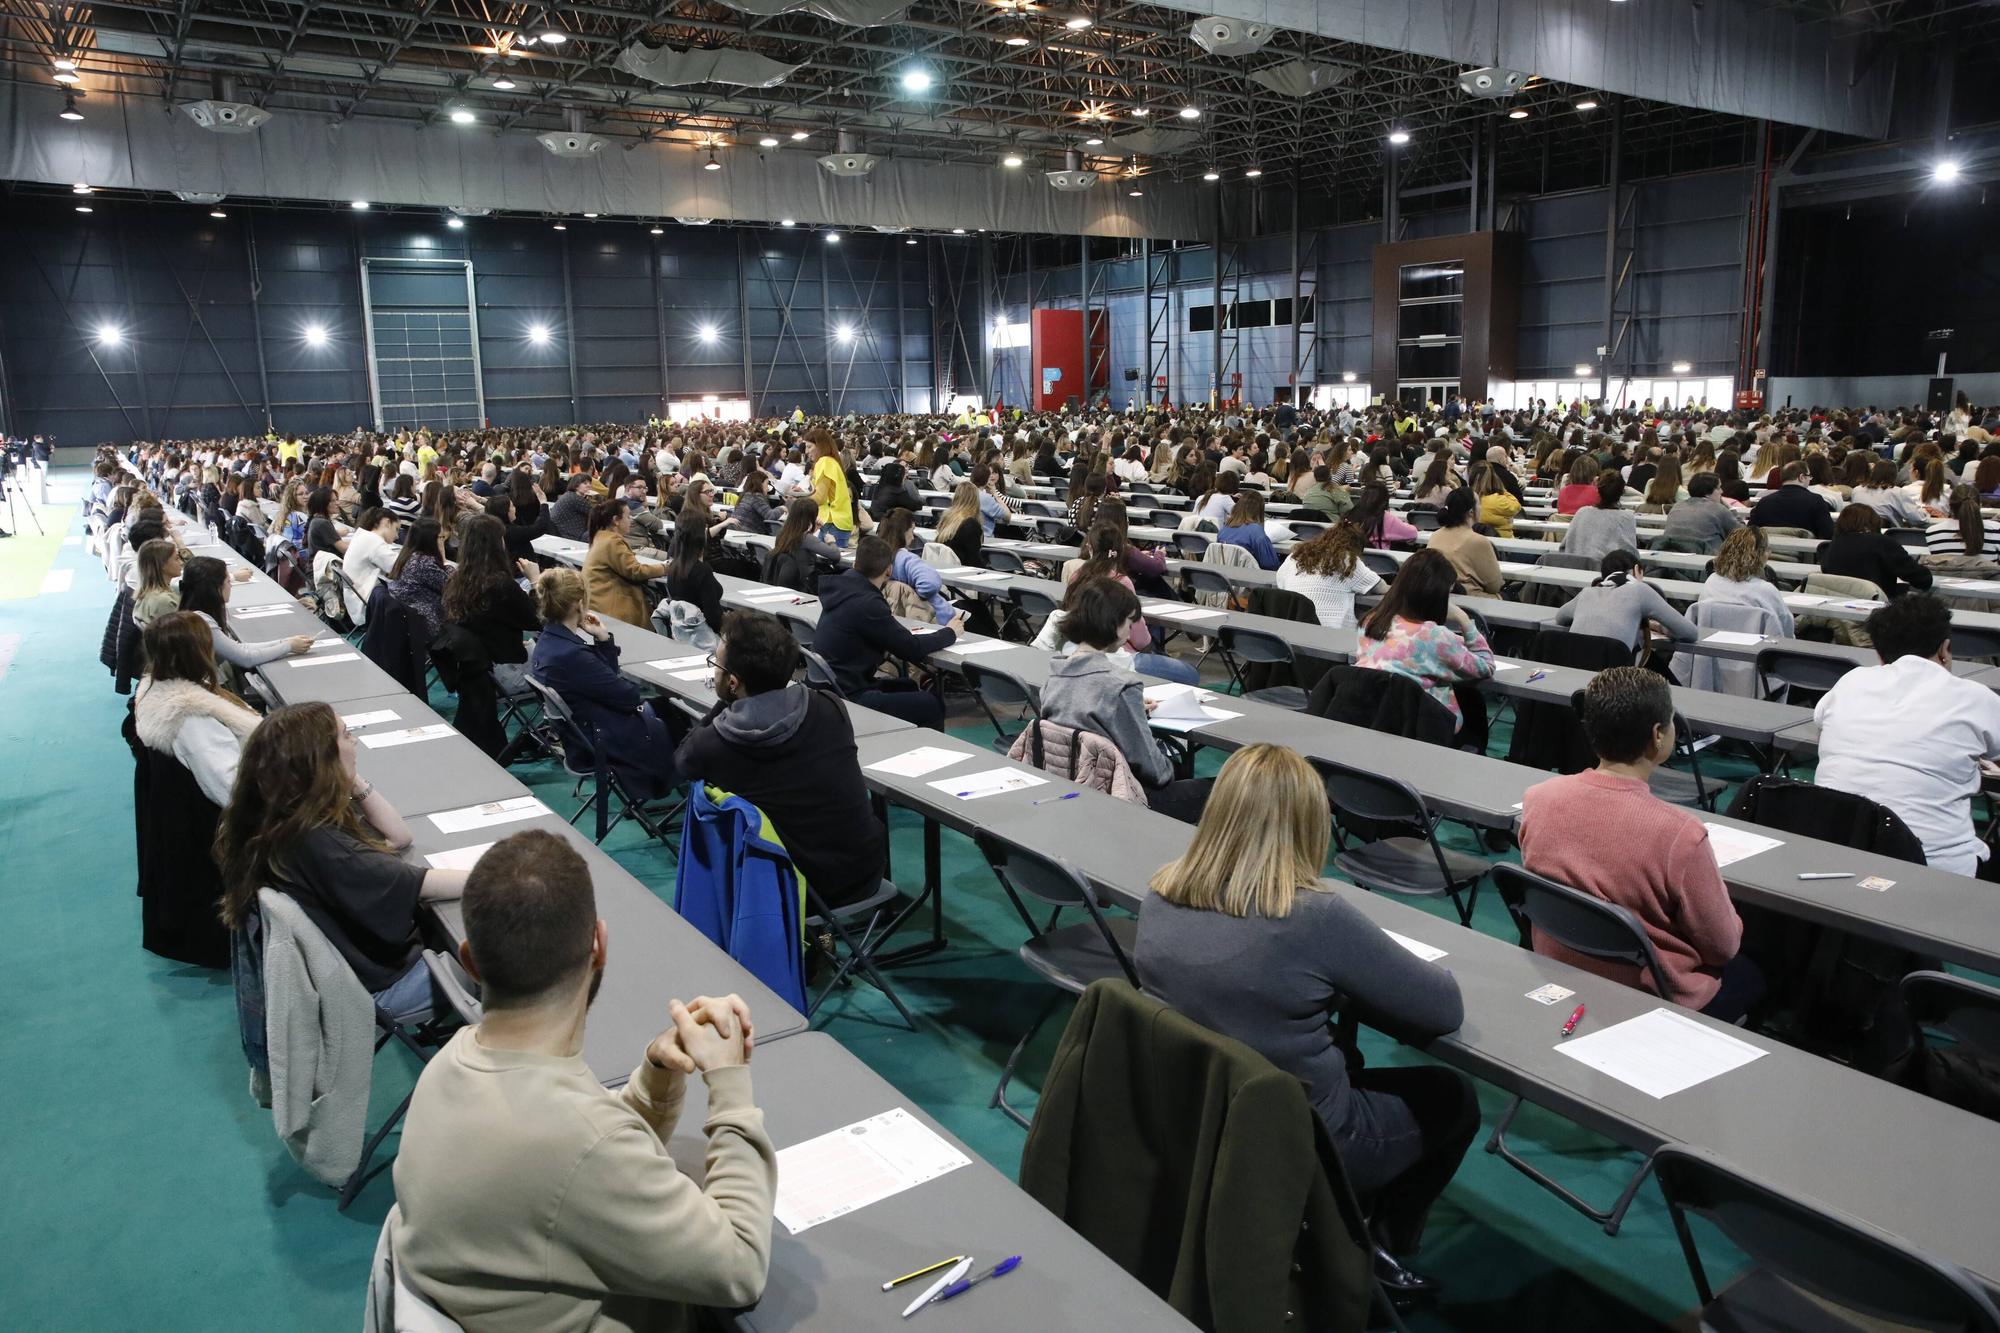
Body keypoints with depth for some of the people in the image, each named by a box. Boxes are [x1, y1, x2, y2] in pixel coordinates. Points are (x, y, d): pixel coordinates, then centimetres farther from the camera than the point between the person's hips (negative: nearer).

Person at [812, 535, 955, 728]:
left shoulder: (842, 591, 5)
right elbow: (911, 649, -15)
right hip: (847, 699, -10)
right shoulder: (867, 603, -22)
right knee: (932, 705, -7)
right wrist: (950, 633, 0)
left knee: (908, 687, 27)